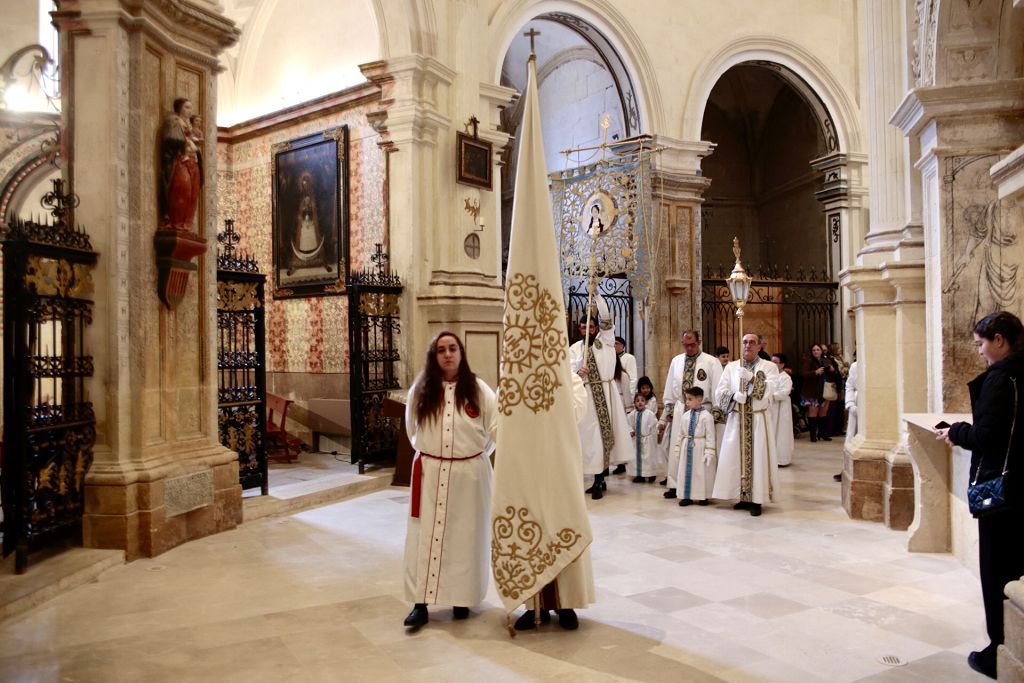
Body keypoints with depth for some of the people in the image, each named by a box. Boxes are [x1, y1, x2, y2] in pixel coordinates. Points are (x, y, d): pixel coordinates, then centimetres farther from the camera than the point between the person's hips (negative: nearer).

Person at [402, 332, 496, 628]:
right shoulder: (420, 391, 1)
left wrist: (475, 455, 5)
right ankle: (421, 603, 8)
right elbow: (412, 429, 15)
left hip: (469, 473, -1)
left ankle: (462, 598, 21)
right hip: (429, 473, 1)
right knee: (424, 536, 1)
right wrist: (429, 452, 12)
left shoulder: (478, 390, -4)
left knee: (466, 536, 8)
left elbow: (494, 429, 3)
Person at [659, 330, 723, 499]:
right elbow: (670, 388, 13)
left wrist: (715, 414, -8)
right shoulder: (676, 361, 9)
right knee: (677, 448, 4)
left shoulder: (711, 362, -4)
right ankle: (675, 485, 10)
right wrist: (668, 410, 10)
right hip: (680, 410, 4)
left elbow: (718, 390, -4)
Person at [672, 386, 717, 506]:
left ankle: (703, 496, 17)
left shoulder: (706, 416, -11)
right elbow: (681, 433, 10)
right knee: (686, 472, 8)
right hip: (687, 448, 5)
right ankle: (686, 496, 17)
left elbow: (710, 435, -12)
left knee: (701, 472, 5)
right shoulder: (685, 415, 6)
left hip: (700, 448, -5)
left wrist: (709, 452, -15)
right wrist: (678, 448, 9)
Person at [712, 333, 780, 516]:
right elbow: (719, 393, 1)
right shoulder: (731, 367, 8)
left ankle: (756, 500, 7)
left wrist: (751, 377, -26)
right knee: (736, 458, 4)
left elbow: (767, 391, -15)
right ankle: (744, 498, 16)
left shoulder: (769, 367, 1)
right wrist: (734, 395, -18)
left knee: (757, 459, -2)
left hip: (758, 420, -3)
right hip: (736, 420, 3)